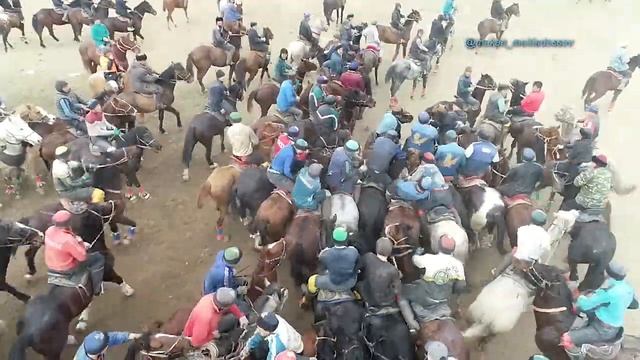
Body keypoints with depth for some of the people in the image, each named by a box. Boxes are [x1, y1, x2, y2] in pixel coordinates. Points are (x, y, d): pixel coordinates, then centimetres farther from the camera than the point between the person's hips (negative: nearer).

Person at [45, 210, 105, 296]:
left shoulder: (49, 230, -10)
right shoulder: (68, 239, -34)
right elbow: (82, 257, -24)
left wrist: (78, 243, 2)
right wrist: (80, 242, -13)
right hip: (67, 270, -8)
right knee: (99, 258, 0)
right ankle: (96, 289, 11)